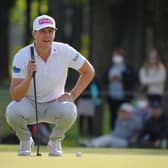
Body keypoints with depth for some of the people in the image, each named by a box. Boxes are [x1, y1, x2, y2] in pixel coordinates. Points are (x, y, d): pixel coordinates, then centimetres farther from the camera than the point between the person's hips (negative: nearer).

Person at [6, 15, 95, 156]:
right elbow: (15, 96, -22)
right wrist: (28, 77, -39)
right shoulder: (22, 56, -19)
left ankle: (55, 141, 0)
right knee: (12, 111, -34)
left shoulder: (65, 51, -14)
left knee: (69, 110, -33)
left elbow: (89, 71, 2)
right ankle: (25, 141, 1)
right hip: (29, 106, -1)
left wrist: (73, 95, -8)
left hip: (54, 105, 1)